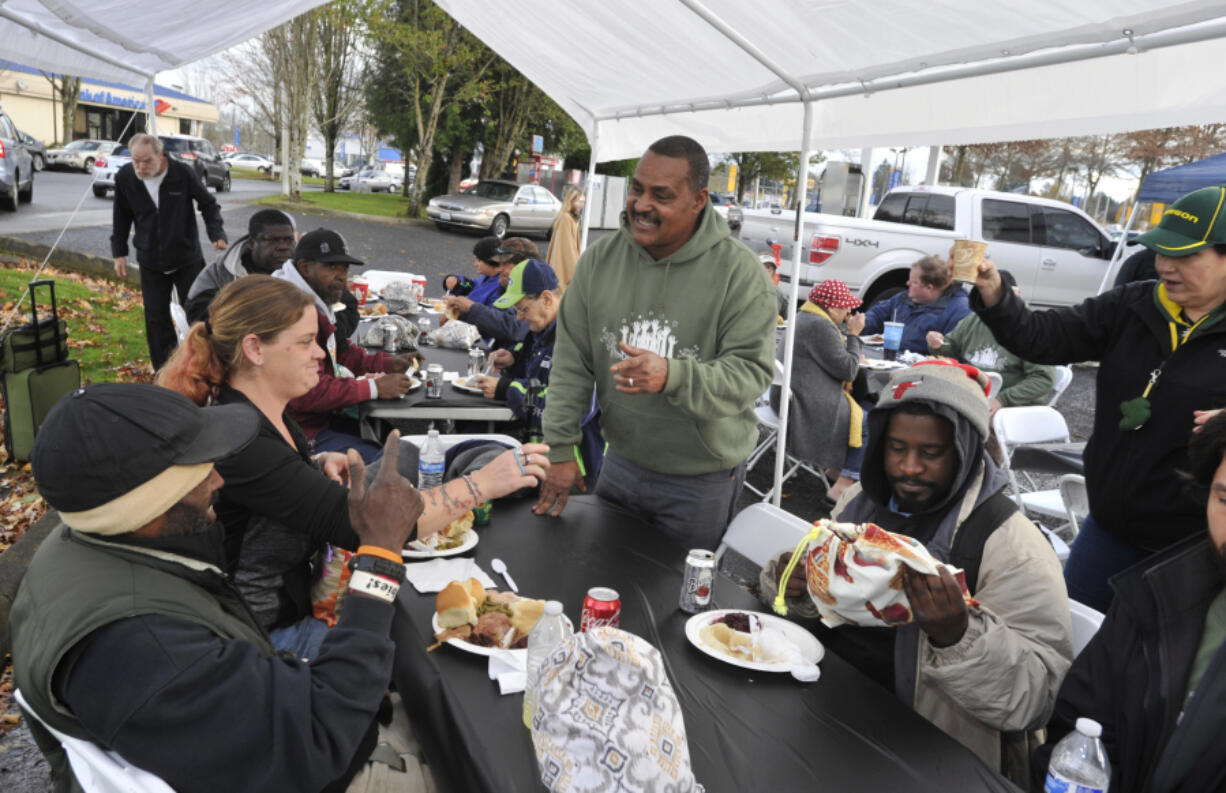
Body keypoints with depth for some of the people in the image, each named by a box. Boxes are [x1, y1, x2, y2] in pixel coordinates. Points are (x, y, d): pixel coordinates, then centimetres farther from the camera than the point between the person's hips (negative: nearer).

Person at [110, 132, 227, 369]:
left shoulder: (183, 173, -13)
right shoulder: (124, 177, -5)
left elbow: (208, 204, 1)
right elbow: (121, 217, 8)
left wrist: (217, 235, -12)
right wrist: (119, 253, 8)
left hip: (187, 258, -2)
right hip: (151, 261, 2)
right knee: (156, 318, 4)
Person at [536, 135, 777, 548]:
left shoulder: (739, 271, -16)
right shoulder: (600, 258, -5)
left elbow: (751, 371, -21)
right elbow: (571, 361, -2)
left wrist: (671, 377, -38)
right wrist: (560, 448, -5)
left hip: (703, 481, -4)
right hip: (620, 463, 4)